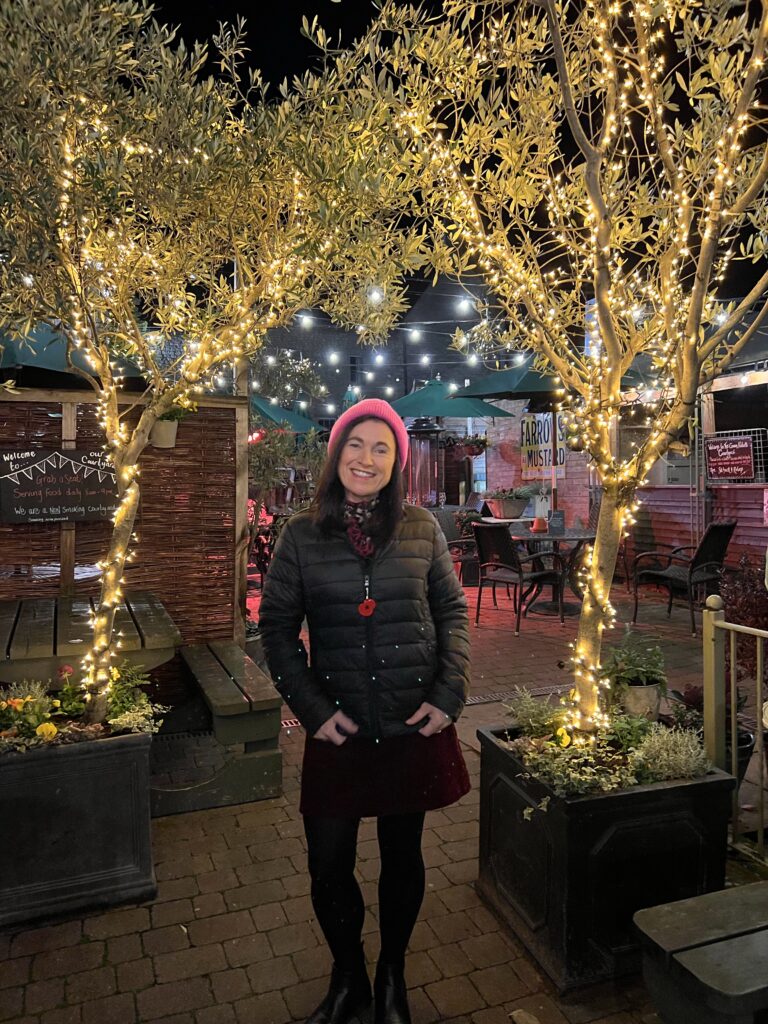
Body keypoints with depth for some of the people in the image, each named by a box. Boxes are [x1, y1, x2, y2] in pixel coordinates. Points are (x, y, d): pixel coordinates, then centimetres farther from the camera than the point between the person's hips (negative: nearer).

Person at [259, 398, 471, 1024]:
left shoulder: (422, 529, -2)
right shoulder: (303, 534, -4)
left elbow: (453, 612, 4)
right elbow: (277, 626, 0)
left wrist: (450, 694, -5)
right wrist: (312, 708, -7)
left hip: (415, 726, 1)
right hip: (339, 730, 0)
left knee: (403, 857, 17)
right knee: (329, 867, 9)